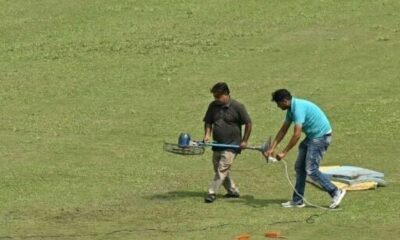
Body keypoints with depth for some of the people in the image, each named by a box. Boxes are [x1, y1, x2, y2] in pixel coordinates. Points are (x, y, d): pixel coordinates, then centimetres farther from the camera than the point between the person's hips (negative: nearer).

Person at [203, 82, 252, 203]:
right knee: (218, 169, 12)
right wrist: (207, 135, -6)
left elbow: (248, 123, -4)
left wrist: (244, 141, -5)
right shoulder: (213, 106, 3)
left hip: (232, 144, -7)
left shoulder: (237, 107, -11)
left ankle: (212, 192, -13)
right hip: (218, 143, 7)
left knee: (222, 169, -14)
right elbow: (208, 122, 13)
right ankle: (233, 191, 26)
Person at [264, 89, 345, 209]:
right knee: (299, 167, 9)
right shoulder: (291, 109, 8)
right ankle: (297, 200, 15)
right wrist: (272, 148, 11)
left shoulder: (298, 108, -24)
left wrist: (284, 152, -21)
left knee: (311, 170, -12)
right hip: (312, 136, 10)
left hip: (321, 136, -10)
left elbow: (297, 134, -27)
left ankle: (336, 193, -5)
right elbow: (283, 130, 15)